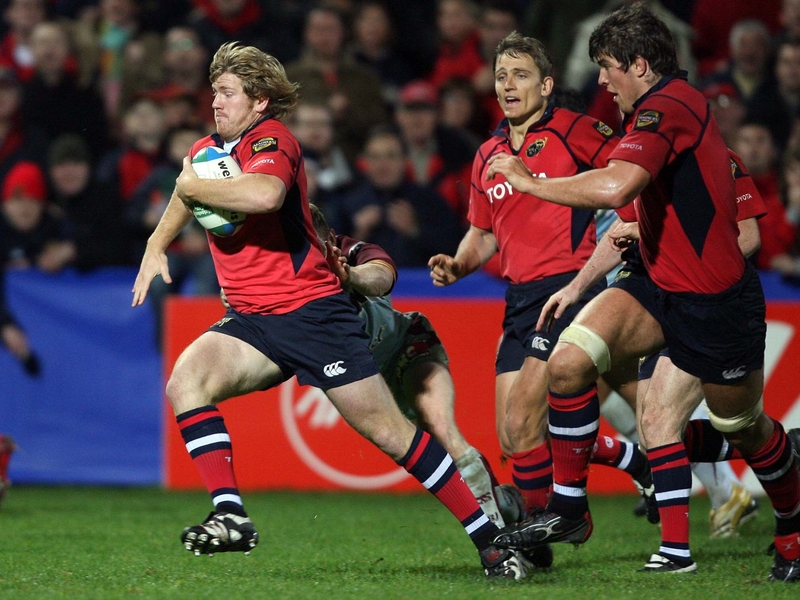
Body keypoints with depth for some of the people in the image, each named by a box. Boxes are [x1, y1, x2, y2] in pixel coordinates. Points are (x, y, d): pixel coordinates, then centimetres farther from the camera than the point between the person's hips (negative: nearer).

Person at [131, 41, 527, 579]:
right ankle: (231, 516, -21)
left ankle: (491, 540, 2)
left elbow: (265, 194, -36)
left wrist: (193, 187, -22)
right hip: (252, 320, 7)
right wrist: (156, 247, 22)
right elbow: (186, 196, 37)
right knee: (186, 381, -20)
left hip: (312, 309, -7)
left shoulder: (271, 140, -12)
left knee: (389, 430, -6)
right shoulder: (207, 151, 12)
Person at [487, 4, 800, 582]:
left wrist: (529, 182, -24)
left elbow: (614, 188, -37)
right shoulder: (674, 105, 10)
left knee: (742, 425, 9)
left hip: (715, 301, -9)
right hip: (659, 285, 9)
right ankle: (569, 508, -3)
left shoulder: (666, 107, -21)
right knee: (569, 360, -11)